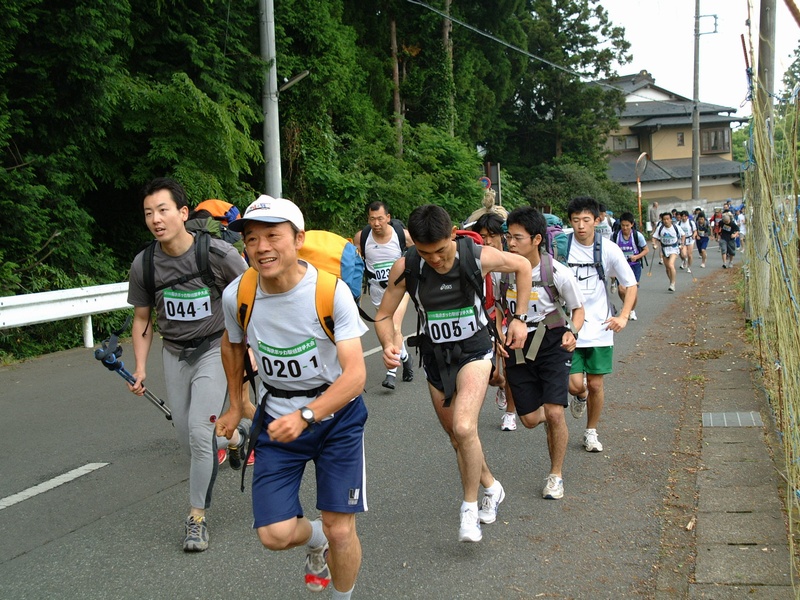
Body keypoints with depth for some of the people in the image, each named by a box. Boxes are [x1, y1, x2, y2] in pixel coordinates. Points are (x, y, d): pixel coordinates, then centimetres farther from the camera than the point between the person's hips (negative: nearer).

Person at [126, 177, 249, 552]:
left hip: (215, 349, -4)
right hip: (174, 354, 4)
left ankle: (197, 516, 3)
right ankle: (235, 434, 42)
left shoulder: (218, 253, -21)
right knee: (187, 439, 9)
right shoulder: (144, 264, -10)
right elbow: (142, 319, 3)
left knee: (199, 431, -15)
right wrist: (140, 368, -4)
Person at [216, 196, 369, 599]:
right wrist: (235, 407, 18)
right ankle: (315, 539, 29)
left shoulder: (332, 290, -23)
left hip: (336, 415, -2)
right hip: (277, 417, 2)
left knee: (340, 531, -3)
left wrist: (306, 416, -39)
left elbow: (355, 374, -25)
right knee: (275, 535, -8)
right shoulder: (237, 295, -13)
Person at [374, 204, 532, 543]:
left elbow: (523, 266, 1)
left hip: (473, 350, -3)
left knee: (464, 428, -24)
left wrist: (519, 318, -1)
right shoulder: (405, 268, -16)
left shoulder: (479, 256, -18)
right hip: (435, 357, 3)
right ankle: (491, 488, 41)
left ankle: (470, 508, -5)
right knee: (457, 438, 14)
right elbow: (384, 316, -5)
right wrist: (388, 345, -26)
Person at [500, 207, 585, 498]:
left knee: (554, 413, -13)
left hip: (552, 344, -3)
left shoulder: (558, 273, -16)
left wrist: (572, 332, -19)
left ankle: (556, 475, 9)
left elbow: (578, 309, 0)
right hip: (517, 347, 3)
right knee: (530, 419, 4)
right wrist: (498, 337, -4)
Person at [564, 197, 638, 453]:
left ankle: (591, 432, 29)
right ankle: (580, 397, 31)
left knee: (595, 385, 7)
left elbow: (631, 284, 5)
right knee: (575, 384, -8)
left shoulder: (609, 249, -4)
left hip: (600, 328, 1)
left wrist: (623, 316, -8)